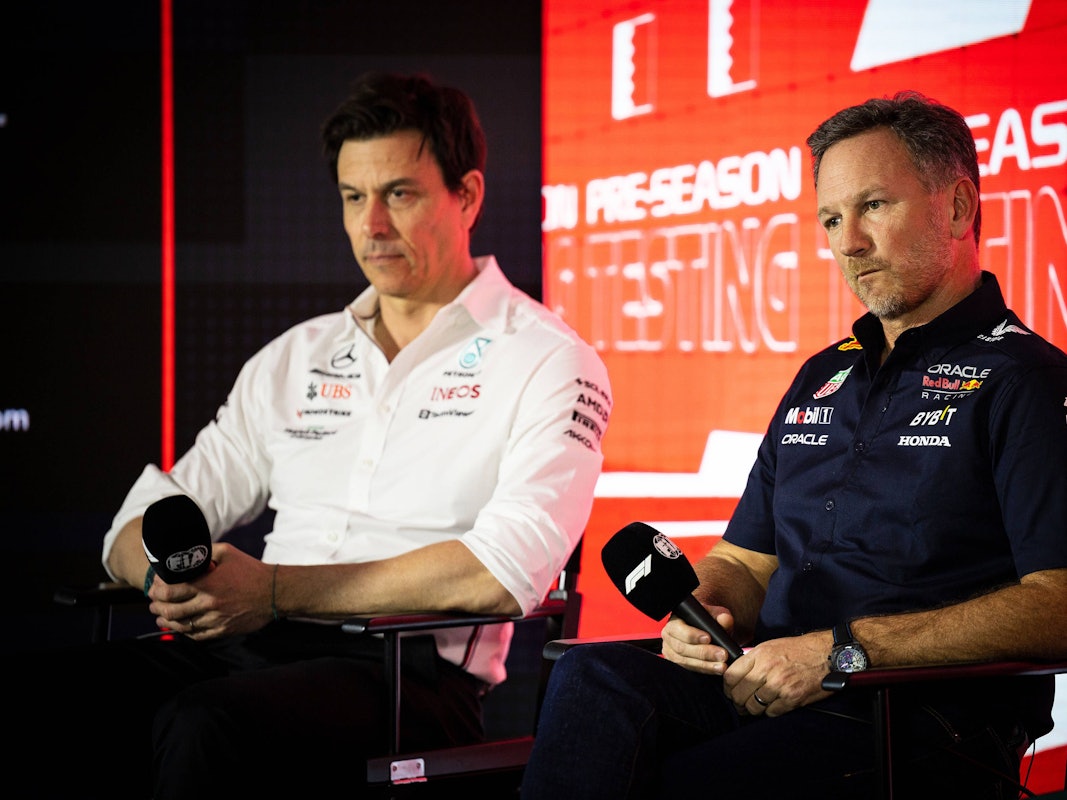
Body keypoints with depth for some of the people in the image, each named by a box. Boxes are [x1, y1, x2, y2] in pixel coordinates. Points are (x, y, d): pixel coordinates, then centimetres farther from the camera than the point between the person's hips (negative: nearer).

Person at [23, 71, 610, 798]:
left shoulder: (546, 363, 3)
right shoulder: (293, 359, 21)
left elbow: (505, 572, -13)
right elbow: (140, 527, 19)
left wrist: (275, 590, -15)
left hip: (415, 670, -5)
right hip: (252, 652, 5)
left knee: (204, 726, -35)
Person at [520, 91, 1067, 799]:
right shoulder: (823, 379, 24)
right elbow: (745, 561, 26)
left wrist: (845, 648, -19)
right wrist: (699, 611, 0)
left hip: (920, 724, -6)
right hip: (761, 688, 7)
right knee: (593, 676, -25)